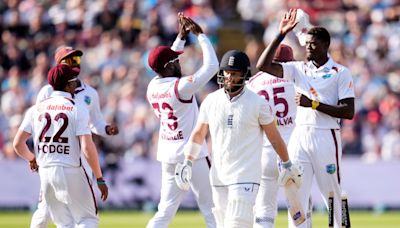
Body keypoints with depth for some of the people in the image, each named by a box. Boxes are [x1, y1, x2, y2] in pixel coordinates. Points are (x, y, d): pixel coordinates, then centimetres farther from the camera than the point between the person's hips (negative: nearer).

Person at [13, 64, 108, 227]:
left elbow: (18, 143, 4)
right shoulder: (78, 109, -7)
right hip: (71, 171, -5)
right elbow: (87, 147, -14)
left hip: (45, 172, 5)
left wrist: (32, 159, 25)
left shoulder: (36, 109, 7)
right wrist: (100, 178, -8)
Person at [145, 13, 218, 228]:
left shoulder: (153, 87, 4)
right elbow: (211, 66, -18)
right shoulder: (180, 87, -18)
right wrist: (200, 35, -9)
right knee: (211, 210, 0)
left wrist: (181, 37, 22)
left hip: (168, 155, 7)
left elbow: (168, 66, 23)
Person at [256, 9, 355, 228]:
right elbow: (263, 65, 0)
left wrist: (313, 103, -14)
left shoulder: (340, 73, 0)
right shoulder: (298, 69, 11)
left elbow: (348, 112, -8)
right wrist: (281, 35, -4)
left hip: (327, 136, -4)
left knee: (333, 195, 2)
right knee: (296, 196, 0)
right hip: (300, 136, 4)